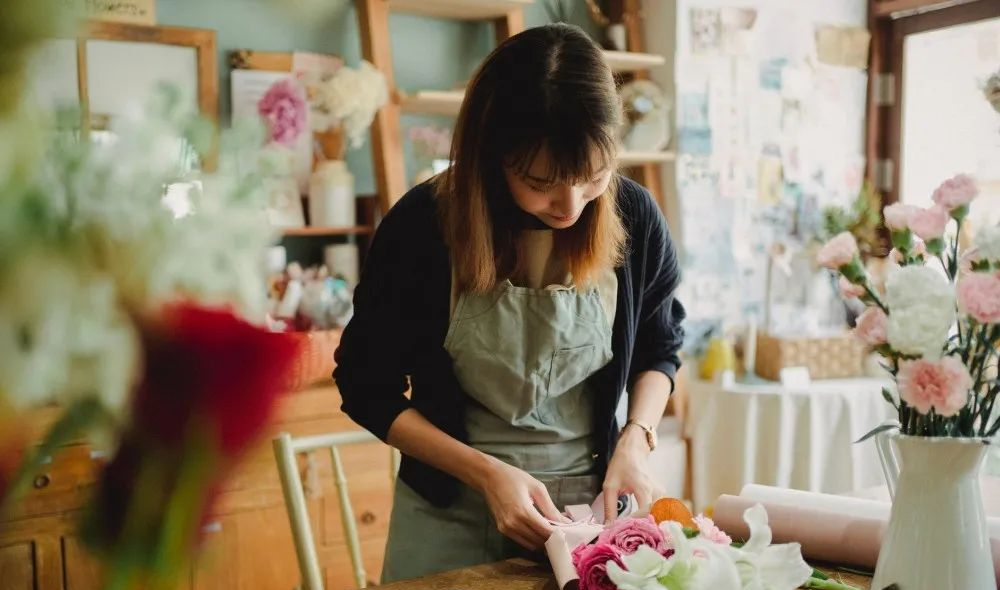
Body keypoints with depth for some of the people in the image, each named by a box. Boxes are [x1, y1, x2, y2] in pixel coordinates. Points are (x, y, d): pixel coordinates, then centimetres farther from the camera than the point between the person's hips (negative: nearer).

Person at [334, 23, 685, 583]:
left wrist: (636, 438, -11)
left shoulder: (635, 217, -12)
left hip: (591, 501, 2)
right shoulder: (422, 226, -17)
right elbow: (370, 389, -8)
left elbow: (659, 349, 7)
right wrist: (488, 472, -17)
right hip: (450, 514, -1)